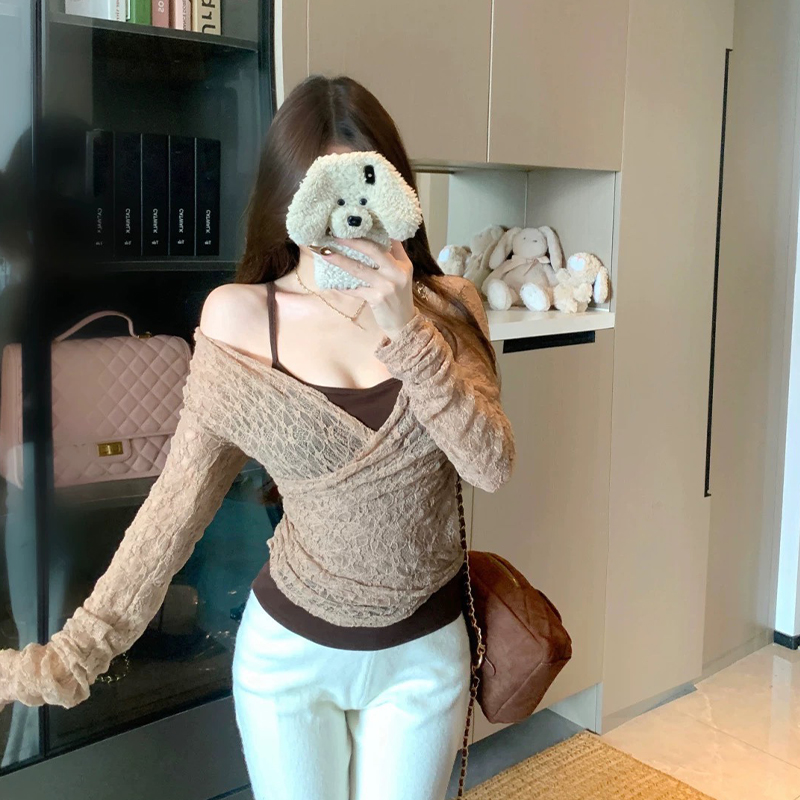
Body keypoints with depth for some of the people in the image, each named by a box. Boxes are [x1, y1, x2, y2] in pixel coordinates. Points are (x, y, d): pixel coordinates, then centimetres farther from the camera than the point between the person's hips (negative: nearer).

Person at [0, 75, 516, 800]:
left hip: (425, 653, 1)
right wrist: (73, 655, -10)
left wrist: (406, 330, -30)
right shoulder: (239, 320, -12)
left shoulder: (446, 309, -8)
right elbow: (181, 497, -8)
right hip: (289, 650, -1)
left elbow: (492, 466, -18)